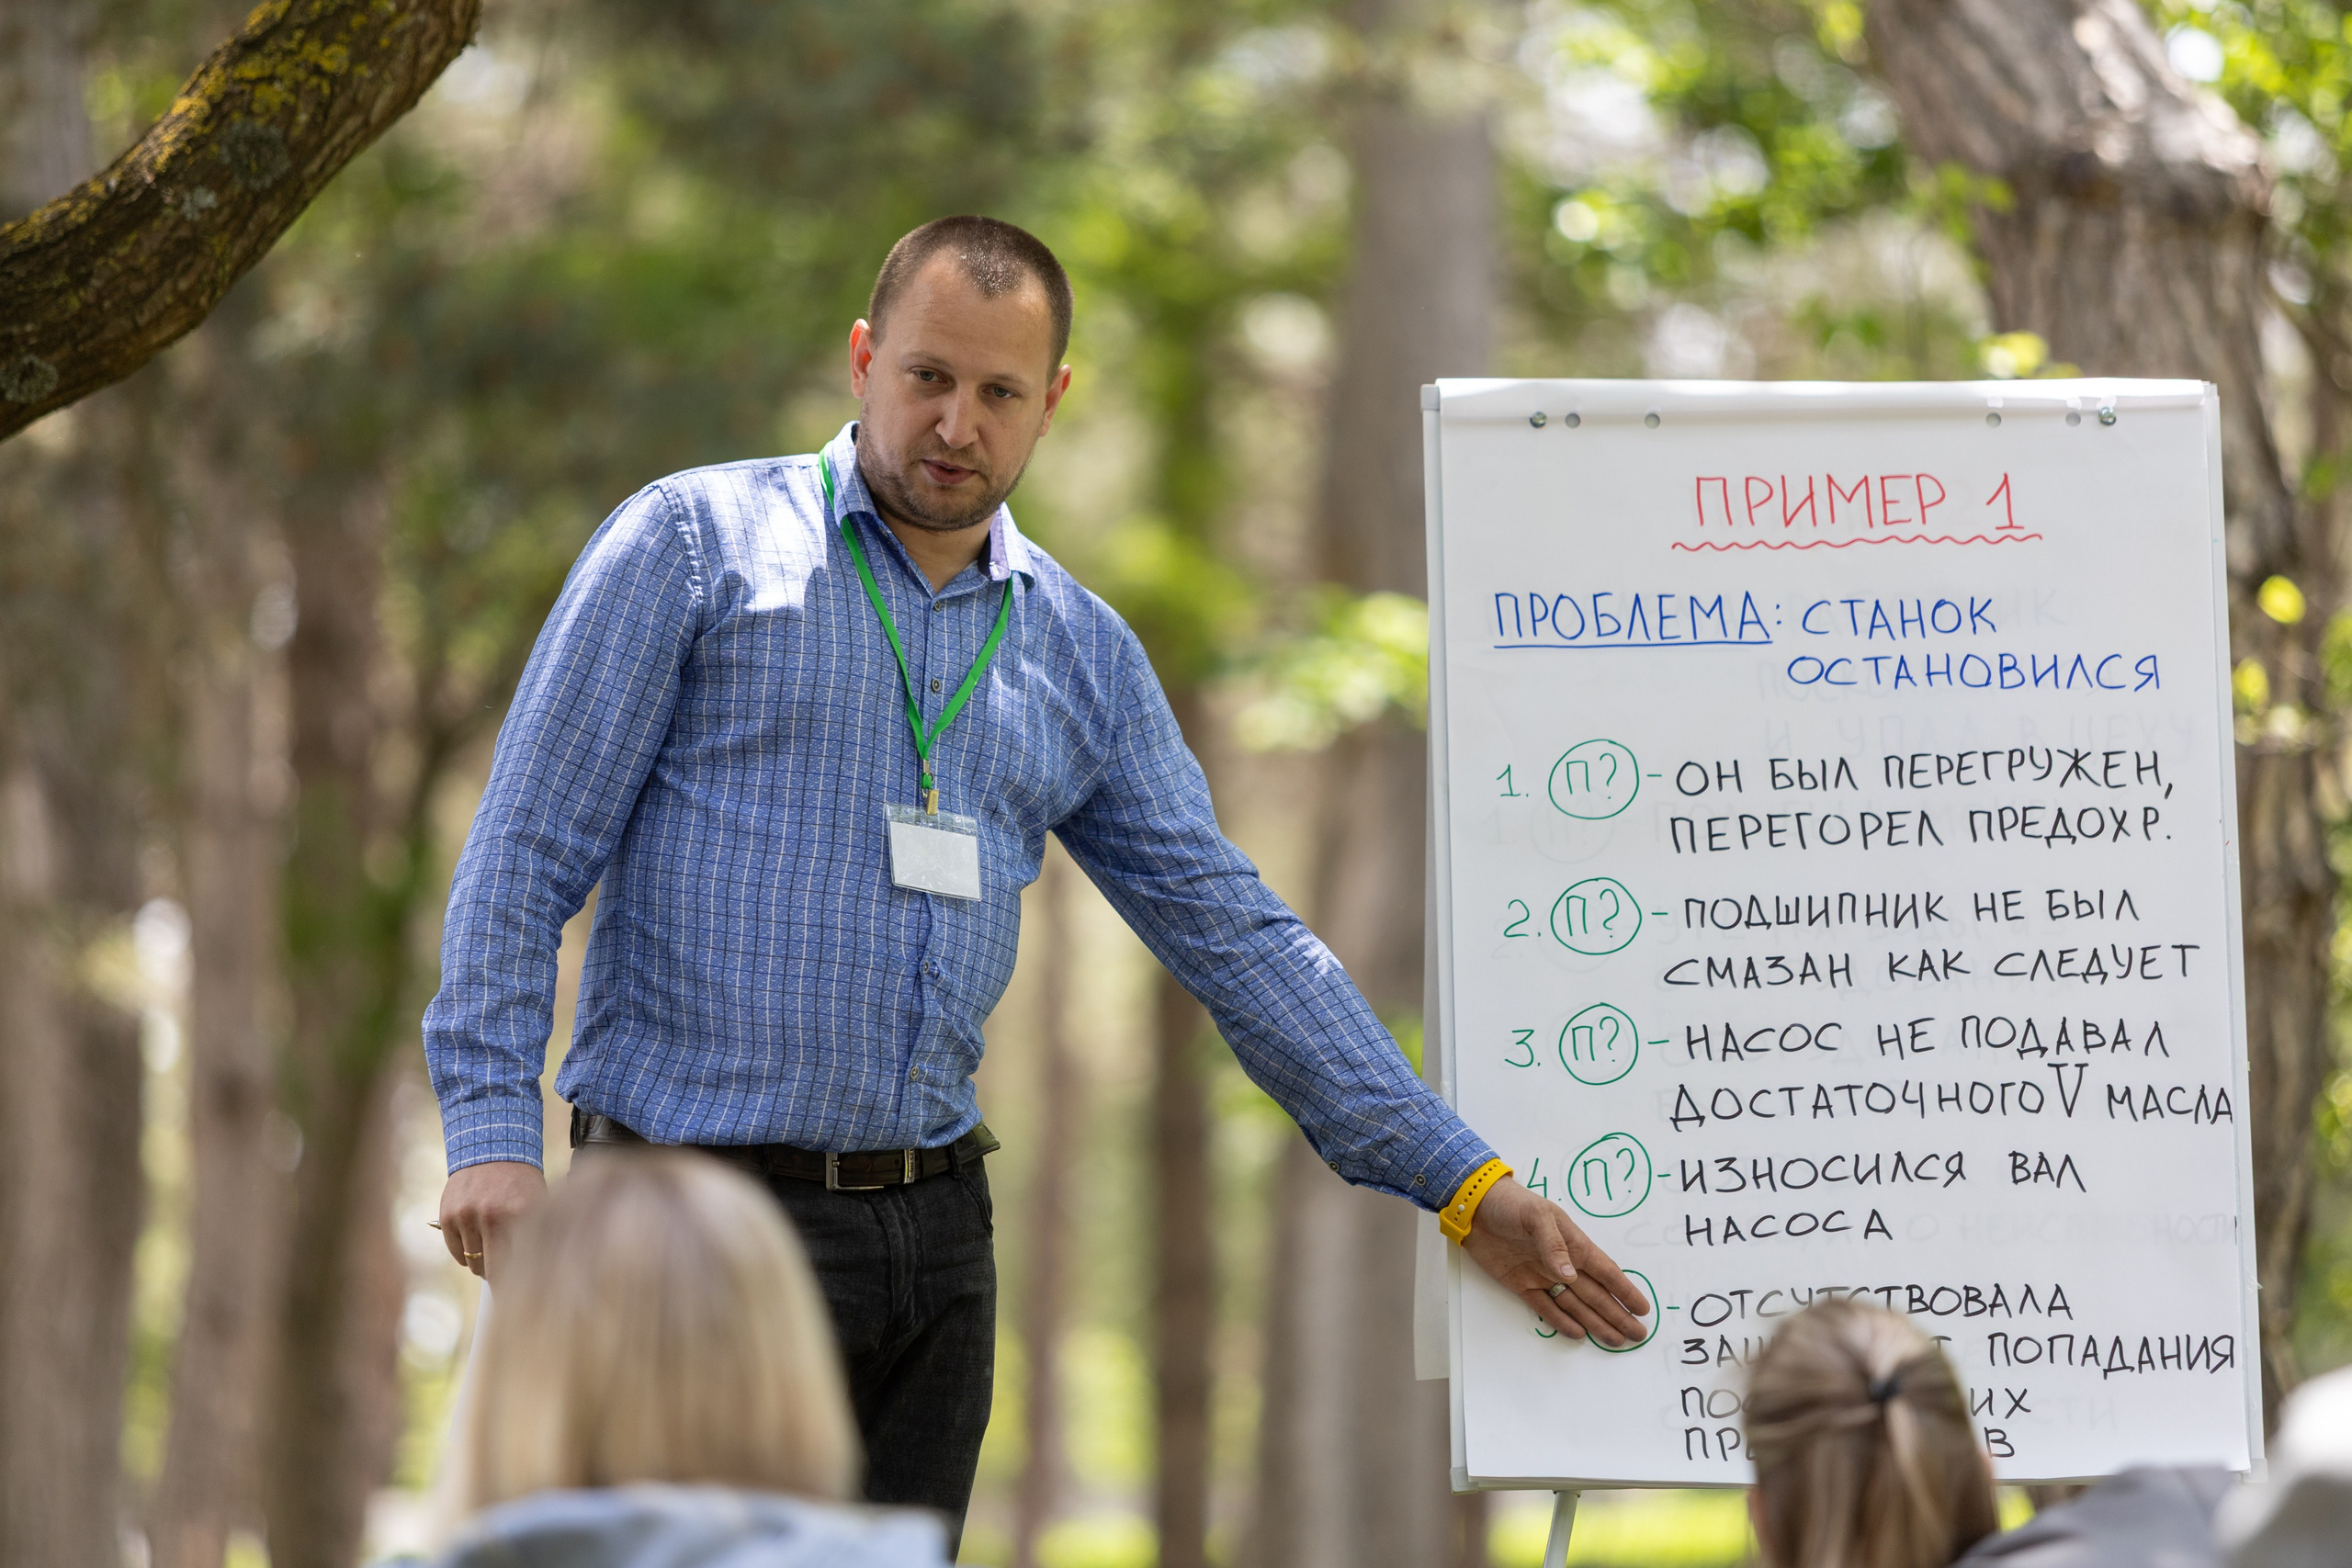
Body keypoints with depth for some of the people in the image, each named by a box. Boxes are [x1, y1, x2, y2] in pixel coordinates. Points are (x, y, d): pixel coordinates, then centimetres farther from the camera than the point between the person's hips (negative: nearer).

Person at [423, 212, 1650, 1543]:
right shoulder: (695, 545, 0)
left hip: (932, 1223, 5)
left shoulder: (1086, 657, 14)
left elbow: (1238, 939, 15)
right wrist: (494, 1126, -15)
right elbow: (527, 847, -3)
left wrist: (1465, 1188, 10)